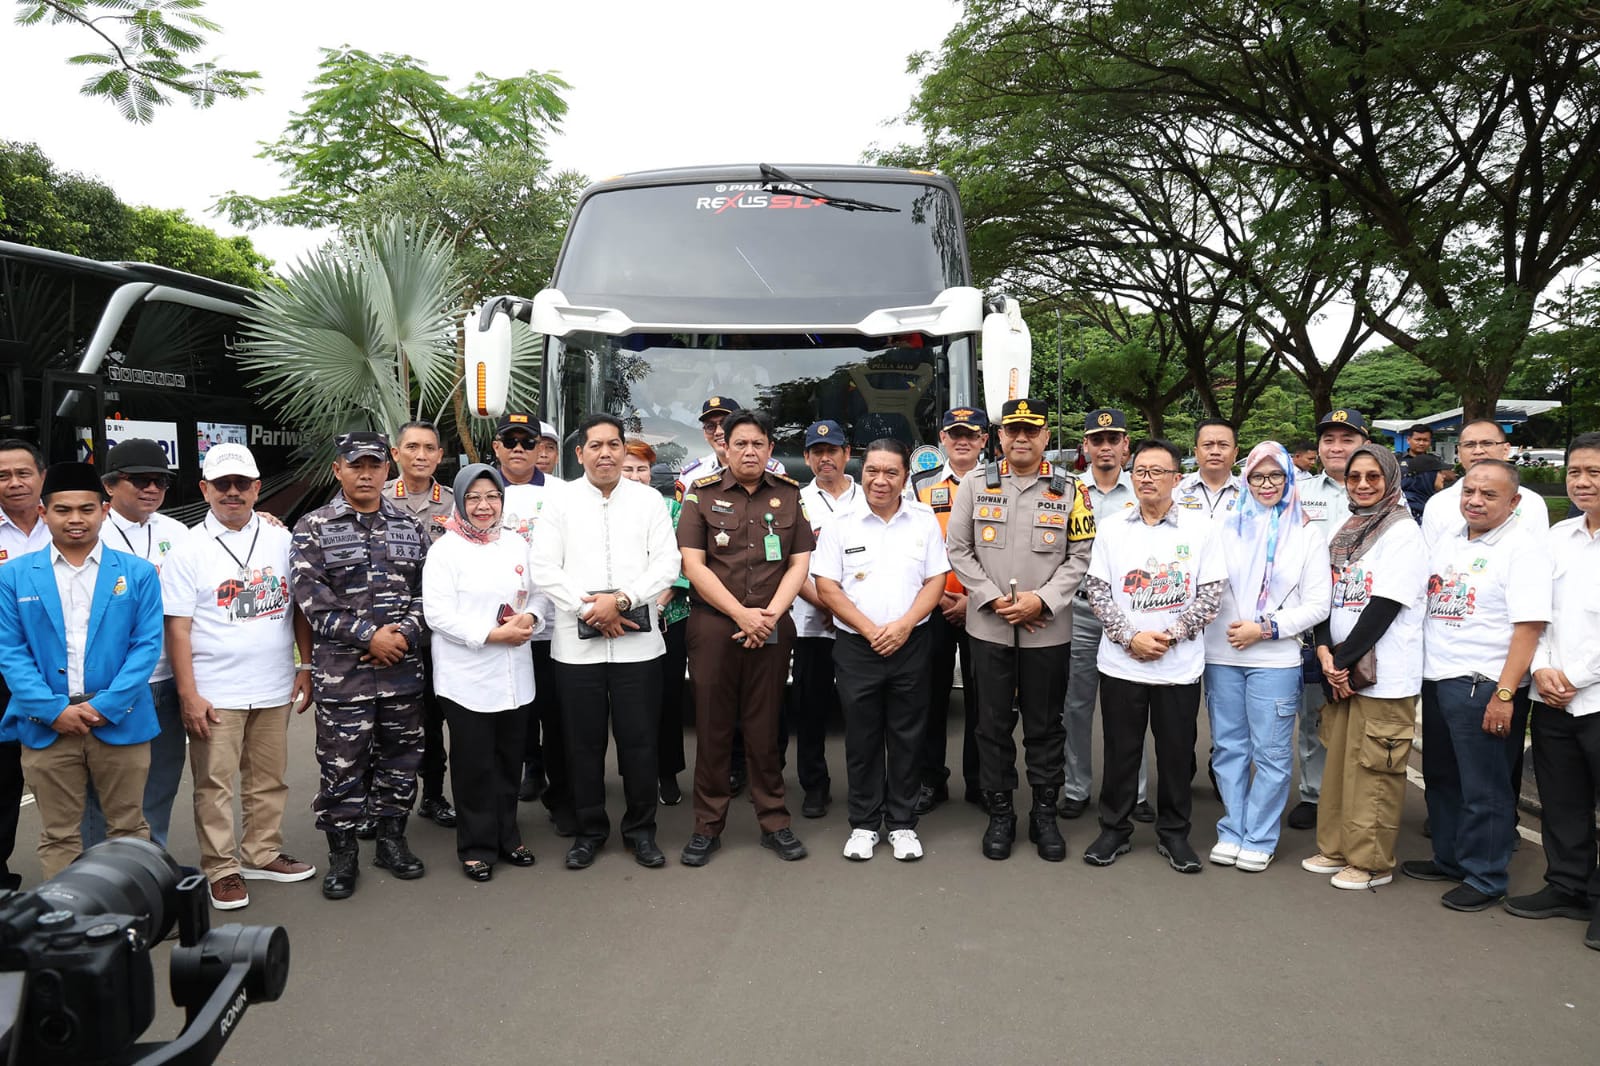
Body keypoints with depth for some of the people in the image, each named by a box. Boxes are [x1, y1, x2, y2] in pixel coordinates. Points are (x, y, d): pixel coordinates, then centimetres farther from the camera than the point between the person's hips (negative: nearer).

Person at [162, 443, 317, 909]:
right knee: (215, 785, 4)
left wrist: (308, 667, 4)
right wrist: (188, 695, -10)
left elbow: (300, 608, 9)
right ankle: (222, 869, 17)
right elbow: (177, 627, -6)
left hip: (274, 689, 3)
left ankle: (262, 853, 28)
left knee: (269, 780, 13)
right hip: (215, 694, -3)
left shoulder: (280, 540, 5)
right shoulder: (189, 550, -4)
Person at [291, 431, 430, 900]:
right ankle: (342, 855, 18)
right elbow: (311, 597, -11)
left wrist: (405, 633, -10)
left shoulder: (409, 527, 9)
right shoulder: (313, 529, -2)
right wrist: (369, 636, -15)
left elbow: (425, 590, 8)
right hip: (341, 671, -3)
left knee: (401, 757, 12)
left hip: (403, 668, 4)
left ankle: (392, 839, 29)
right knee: (342, 765, 3)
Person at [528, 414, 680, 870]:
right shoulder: (560, 503, 4)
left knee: (640, 741, 6)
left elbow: (667, 563, -2)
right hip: (577, 643, 0)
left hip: (638, 641, 0)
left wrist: (621, 599, -14)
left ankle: (641, 829, 22)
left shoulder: (648, 500, 5)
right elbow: (542, 568, -2)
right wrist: (587, 608, -12)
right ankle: (589, 829, 25)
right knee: (584, 743, 9)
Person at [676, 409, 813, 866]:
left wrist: (770, 614, -9)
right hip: (713, 625, -1)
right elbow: (694, 565, -4)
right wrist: (742, 614, -11)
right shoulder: (702, 494, 2)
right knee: (712, 725, 5)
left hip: (771, 627, 1)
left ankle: (774, 822, 19)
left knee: (765, 725, 7)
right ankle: (707, 825, 16)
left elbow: (799, 562, 5)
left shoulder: (788, 495, 8)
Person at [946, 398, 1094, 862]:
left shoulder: (1069, 489, 2)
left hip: (1048, 630, 0)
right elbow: (958, 550, 1)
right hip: (988, 628, 0)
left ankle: (1045, 814, 22)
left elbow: (1081, 556, 0)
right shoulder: (975, 484, 3)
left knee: (1045, 726, 9)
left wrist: (1041, 599, -12)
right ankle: (999, 814, 21)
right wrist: (994, 599, -8)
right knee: (993, 724, 8)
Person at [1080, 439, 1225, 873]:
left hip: (1180, 665, -1)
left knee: (1177, 754, 9)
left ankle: (1173, 834, 25)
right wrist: (1131, 637, -11)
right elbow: (1097, 590, 0)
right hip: (1121, 662, 1)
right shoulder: (1112, 528, 3)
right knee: (1120, 752, 9)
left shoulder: (1201, 528, -1)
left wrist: (1170, 635, -13)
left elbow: (1211, 594, -3)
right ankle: (1114, 830, 23)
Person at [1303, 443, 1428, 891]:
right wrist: (1325, 652, -5)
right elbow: (1326, 597, 10)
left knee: (1374, 770, 0)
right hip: (1342, 670, 7)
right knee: (1338, 762, 14)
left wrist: (1342, 660, -14)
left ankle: (1371, 862, 12)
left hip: (1384, 675, -7)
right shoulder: (1345, 531, 12)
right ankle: (1337, 849, 26)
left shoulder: (1402, 532, -9)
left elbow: (1384, 607, -16)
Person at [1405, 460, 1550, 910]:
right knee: (1441, 777, 18)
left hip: (1481, 686, -7)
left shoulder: (1522, 550, -12)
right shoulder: (1445, 543, 12)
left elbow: (1528, 628, -18)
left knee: (1483, 789, 3)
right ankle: (1448, 859, 33)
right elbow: (1421, 604, 20)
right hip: (1436, 681, 8)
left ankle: (1485, 878, 17)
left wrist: (1504, 694, -22)